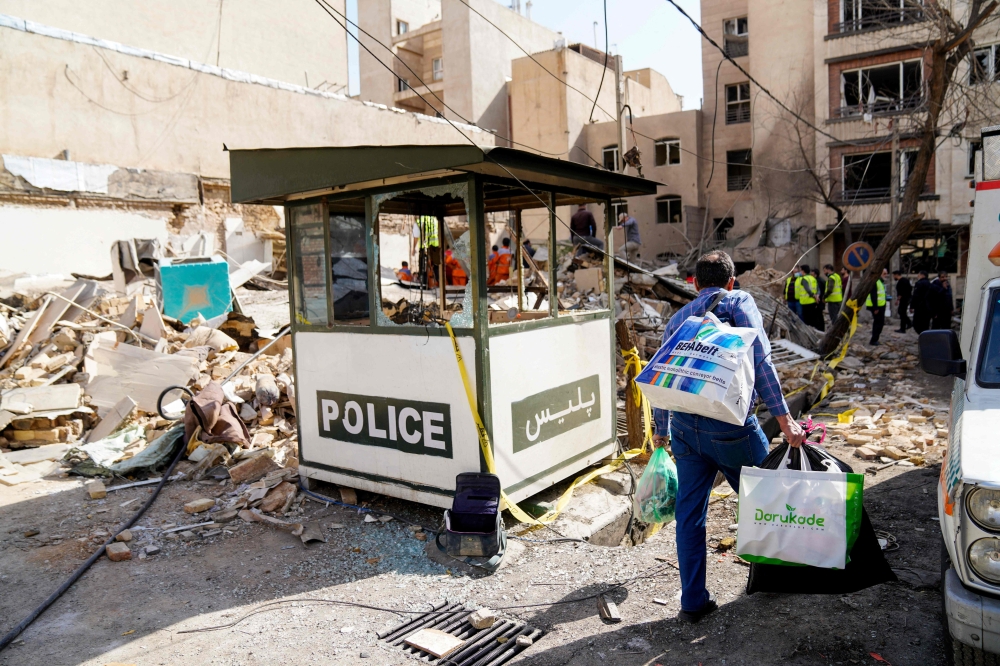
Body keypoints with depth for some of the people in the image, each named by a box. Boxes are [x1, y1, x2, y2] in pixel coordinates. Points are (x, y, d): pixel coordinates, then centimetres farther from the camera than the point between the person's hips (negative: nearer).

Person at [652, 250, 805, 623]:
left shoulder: (677, 318, 17)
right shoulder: (738, 302, 4)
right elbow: (759, 360, -11)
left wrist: (661, 432, 30)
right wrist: (783, 418, -13)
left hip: (684, 426, 5)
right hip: (730, 425, -4)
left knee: (689, 513, 13)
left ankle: (693, 601, 20)